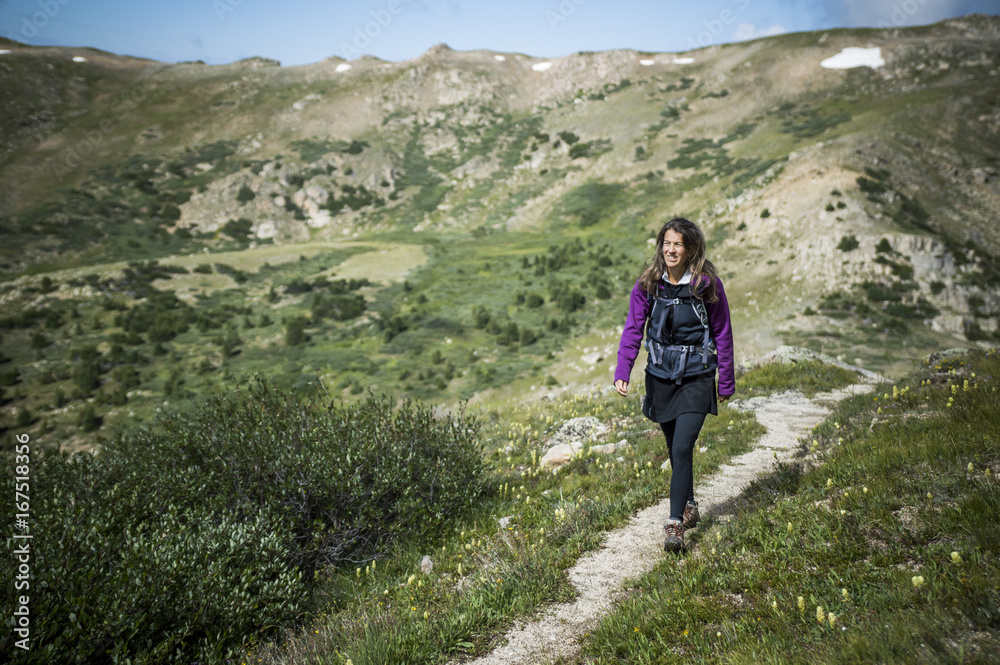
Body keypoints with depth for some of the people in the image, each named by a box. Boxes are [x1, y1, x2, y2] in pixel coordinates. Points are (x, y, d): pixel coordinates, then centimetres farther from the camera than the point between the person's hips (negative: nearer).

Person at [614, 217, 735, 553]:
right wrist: (622, 373, -15)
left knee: (682, 448, -12)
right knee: (674, 448, 15)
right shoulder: (647, 284, -3)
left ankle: (675, 524, -3)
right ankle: (690, 505, 36)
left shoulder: (708, 285, -9)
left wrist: (726, 383, 1)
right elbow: (633, 329, -3)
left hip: (697, 378, -3)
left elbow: (722, 334, -2)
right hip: (660, 377, 3)